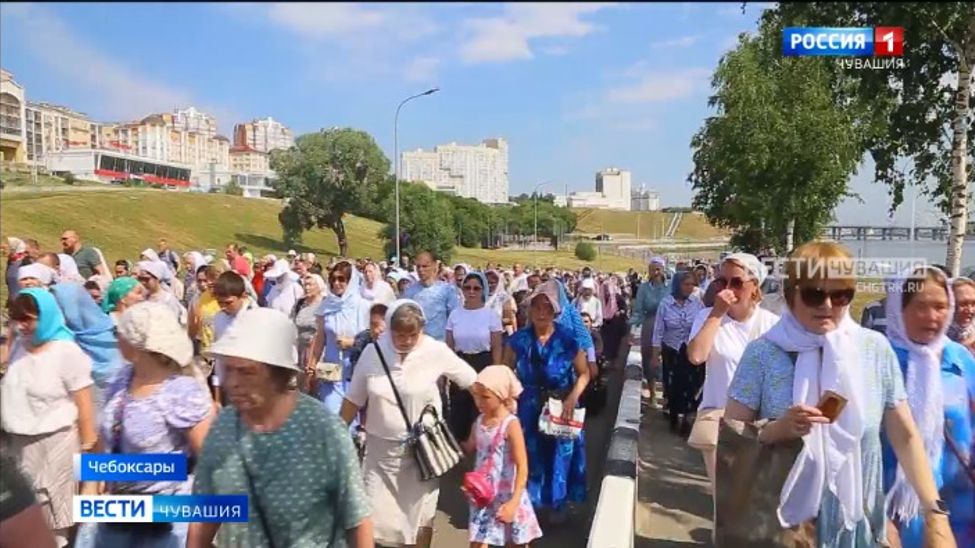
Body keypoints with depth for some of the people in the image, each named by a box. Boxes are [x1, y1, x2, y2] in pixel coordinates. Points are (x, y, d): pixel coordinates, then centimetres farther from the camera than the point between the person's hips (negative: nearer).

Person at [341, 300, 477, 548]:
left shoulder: (436, 351, -13)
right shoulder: (372, 352, -8)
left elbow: (475, 383, -4)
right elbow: (353, 400, 1)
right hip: (381, 448, 2)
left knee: (421, 516, 13)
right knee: (374, 515, 7)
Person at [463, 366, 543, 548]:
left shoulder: (511, 424, -19)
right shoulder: (479, 421, 0)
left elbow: (522, 468, -21)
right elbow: (469, 448, 20)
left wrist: (514, 502, -28)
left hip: (507, 498, -6)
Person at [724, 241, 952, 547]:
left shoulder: (875, 350, -4)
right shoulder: (763, 353, -11)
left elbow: (905, 437, 2)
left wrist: (935, 510, -5)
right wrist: (777, 429, -25)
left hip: (856, 522, 2)